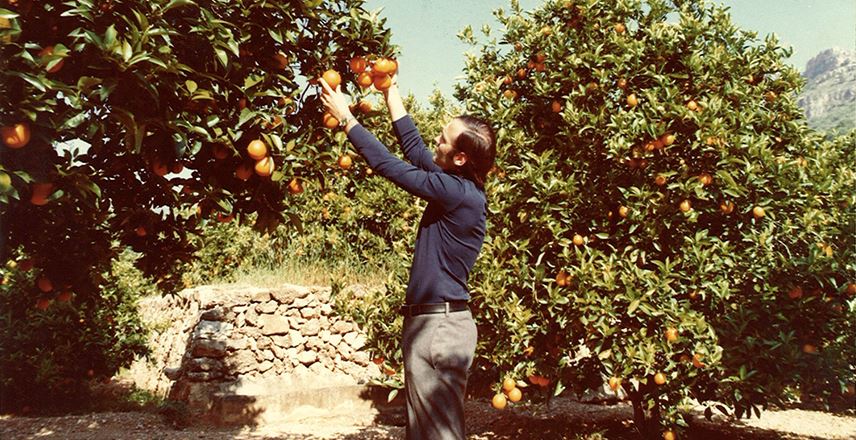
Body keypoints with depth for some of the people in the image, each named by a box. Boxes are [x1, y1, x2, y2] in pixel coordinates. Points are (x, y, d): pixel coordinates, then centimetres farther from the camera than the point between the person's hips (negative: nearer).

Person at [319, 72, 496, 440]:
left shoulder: (459, 192, -19)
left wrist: (345, 116, -4)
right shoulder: (460, 186, 8)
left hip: (439, 325, -10)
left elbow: (387, 164, -15)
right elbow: (415, 151, 18)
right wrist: (392, 95, 22)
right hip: (435, 321, 10)